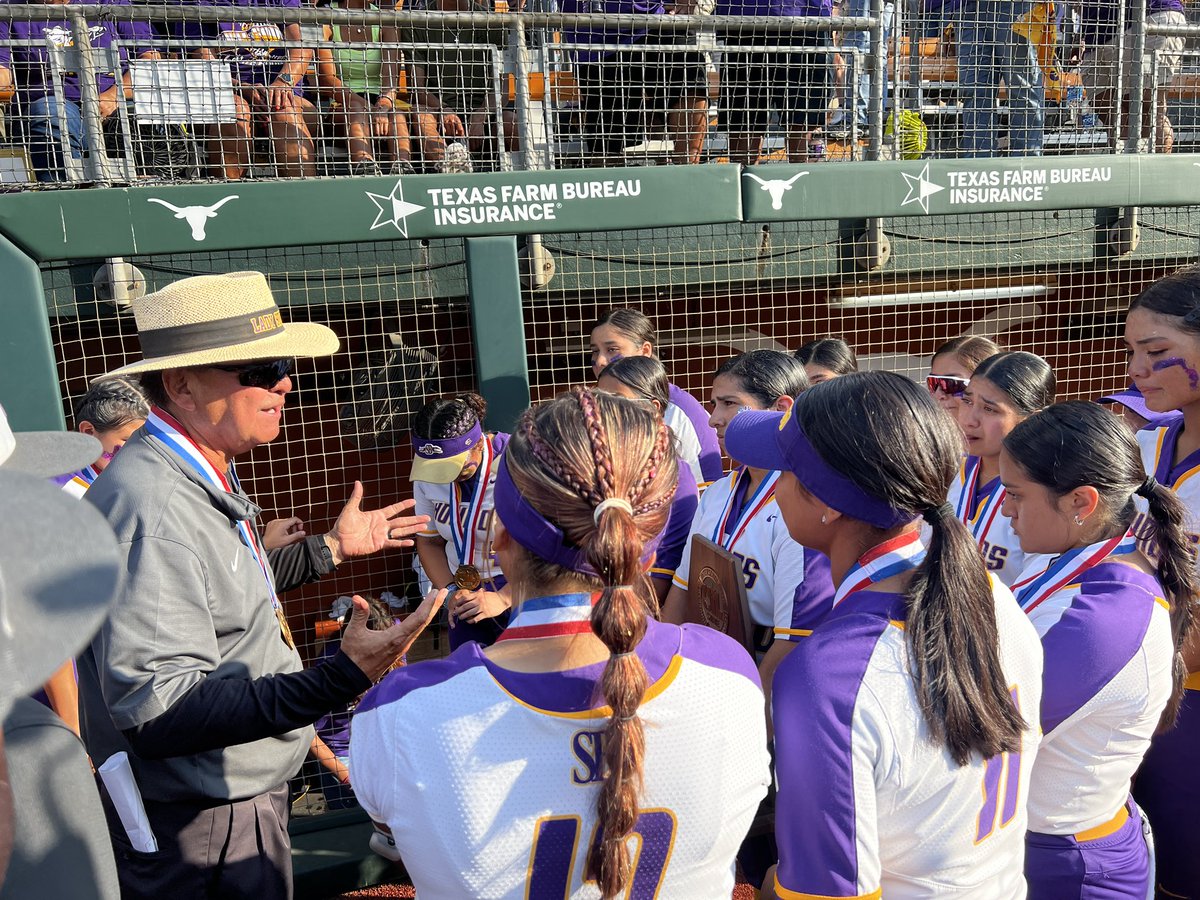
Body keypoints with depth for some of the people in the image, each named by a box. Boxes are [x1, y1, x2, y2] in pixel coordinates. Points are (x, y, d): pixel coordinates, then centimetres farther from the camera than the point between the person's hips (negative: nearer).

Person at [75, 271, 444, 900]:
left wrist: (330, 547, 16)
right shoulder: (153, 506, -30)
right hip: (198, 825, -10)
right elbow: (160, 712, -33)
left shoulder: (200, 473, 4)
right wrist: (343, 678, -41)